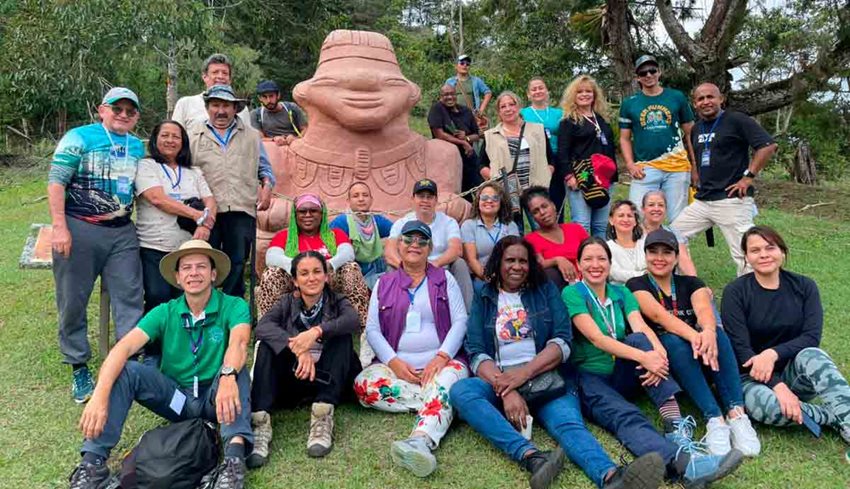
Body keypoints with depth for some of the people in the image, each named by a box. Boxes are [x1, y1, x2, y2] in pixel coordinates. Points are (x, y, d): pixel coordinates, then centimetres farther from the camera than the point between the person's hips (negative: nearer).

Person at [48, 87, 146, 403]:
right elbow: (56, 182, -8)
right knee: (73, 302, 5)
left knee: (130, 298, 0)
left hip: (122, 232, 4)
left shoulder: (138, 147, 13)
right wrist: (59, 227, -15)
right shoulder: (79, 138, -3)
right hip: (79, 230, -4)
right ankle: (79, 368, 19)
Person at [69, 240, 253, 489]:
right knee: (126, 371, -18)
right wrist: (100, 396, -35)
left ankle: (235, 456, -48)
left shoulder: (233, 306, -11)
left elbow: (238, 343, -32)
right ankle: (92, 462, -23)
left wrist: (228, 376, -54)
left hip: (215, 398, -2)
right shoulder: (165, 312, -4)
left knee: (235, 368, -32)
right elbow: (123, 348, -18)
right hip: (175, 397, 3)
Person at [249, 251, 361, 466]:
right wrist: (298, 349, -31)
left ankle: (322, 418, -33)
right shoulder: (287, 303, 9)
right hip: (294, 380, 1)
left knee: (341, 335, -23)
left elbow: (353, 321, -20)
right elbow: (262, 326, -14)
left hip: (328, 383, -1)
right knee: (267, 343, -21)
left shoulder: (337, 302, 7)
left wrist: (317, 331, -37)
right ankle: (260, 423, -37)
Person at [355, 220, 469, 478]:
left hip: (441, 363, -2)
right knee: (363, 384, -27)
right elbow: (372, 329, 6)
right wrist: (393, 362, -12)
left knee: (445, 384, -37)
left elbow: (460, 321, 2)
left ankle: (420, 441, -61)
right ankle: (437, 404, -21)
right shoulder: (383, 283, 15)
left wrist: (441, 356, -15)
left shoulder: (445, 279, 12)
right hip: (397, 365, 2)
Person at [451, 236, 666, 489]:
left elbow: (562, 342, 0)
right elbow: (476, 354, 0)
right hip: (498, 383, 0)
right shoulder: (483, 299, 11)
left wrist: (524, 373, -16)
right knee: (460, 391, -30)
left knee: (569, 423, -29)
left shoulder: (545, 291, 13)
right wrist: (506, 389, -18)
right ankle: (531, 457, -44)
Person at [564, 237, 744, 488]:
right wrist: (643, 357, -30)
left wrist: (659, 353, -30)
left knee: (638, 340, -25)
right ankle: (684, 464, -60)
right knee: (627, 417, -32)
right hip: (589, 378, -5)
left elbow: (641, 328, -6)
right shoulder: (572, 294, -4)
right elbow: (596, 338, -17)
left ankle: (677, 428, -36)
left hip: (622, 377, 5)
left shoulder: (621, 293, 12)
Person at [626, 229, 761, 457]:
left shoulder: (690, 283, 12)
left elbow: (704, 309, -12)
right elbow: (658, 314, -18)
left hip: (700, 364, 3)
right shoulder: (637, 285, 3)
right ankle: (714, 420, -41)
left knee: (718, 333, -26)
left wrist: (708, 331, -37)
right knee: (673, 341, -33)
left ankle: (737, 415, -36)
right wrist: (692, 335, -38)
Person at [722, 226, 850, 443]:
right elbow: (740, 348, -14)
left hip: (794, 371, 2)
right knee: (765, 405, -35)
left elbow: (812, 337, -9)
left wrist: (773, 353, -27)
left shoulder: (804, 286, 2)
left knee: (811, 355, -31)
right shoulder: (735, 292, -6)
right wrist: (777, 385, -25)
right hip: (753, 375, -2)